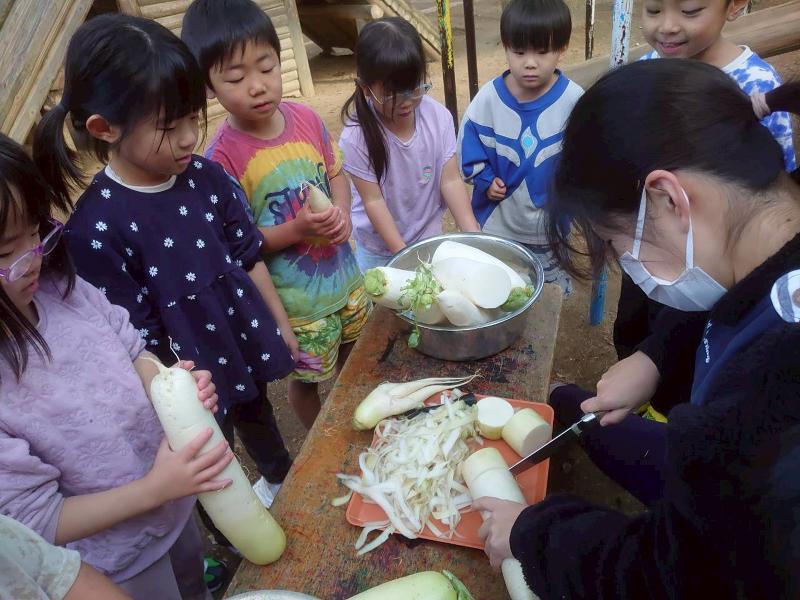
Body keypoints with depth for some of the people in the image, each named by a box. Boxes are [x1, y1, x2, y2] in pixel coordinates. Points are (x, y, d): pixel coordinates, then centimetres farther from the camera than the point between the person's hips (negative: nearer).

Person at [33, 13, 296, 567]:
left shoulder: (205, 176, -11)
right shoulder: (97, 227, -26)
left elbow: (250, 258, 0)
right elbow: (138, 336, -19)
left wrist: (282, 326, 7)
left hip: (248, 341, 4)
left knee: (258, 417, 31)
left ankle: (282, 477, 63)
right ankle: (227, 540, 52)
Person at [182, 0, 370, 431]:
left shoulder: (306, 119, -8)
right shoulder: (223, 158, -23)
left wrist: (341, 213, -14)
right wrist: (297, 229, -29)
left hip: (345, 276, 6)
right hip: (297, 300, -5)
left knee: (354, 356, 28)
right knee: (307, 378, 17)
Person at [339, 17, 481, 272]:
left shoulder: (438, 117, -15)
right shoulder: (356, 137, -23)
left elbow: (451, 181, -10)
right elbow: (373, 201, -19)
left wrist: (473, 236, -19)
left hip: (430, 237, 3)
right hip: (379, 248, -2)